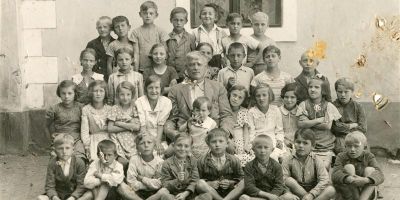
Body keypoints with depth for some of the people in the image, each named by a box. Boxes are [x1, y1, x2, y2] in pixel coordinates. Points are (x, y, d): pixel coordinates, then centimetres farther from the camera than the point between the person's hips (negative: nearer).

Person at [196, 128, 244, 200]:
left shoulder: (234, 160, 1)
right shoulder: (202, 161, -2)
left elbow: (240, 178, 7)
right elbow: (199, 179, 0)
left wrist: (230, 183, -12)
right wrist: (209, 184, -18)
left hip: (230, 193, 1)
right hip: (210, 191, -1)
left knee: (243, 183, -24)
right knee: (200, 183, -30)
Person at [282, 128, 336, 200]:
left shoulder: (316, 161, -4)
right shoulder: (288, 160, -4)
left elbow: (325, 180, -16)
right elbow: (283, 179, -14)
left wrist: (311, 194, -29)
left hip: (313, 192, 0)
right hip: (297, 192, 0)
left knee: (331, 190, -25)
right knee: (290, 180, -30)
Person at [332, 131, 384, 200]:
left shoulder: (369, 156, -4)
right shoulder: (341, 157, -5)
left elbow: (380, 176, -19)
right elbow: (335, 175, -23)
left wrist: (365, 180, -43)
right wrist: (349, 179, -46)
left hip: (366, 192, 1)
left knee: (370, 170, -21)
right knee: (349, 167, -21)